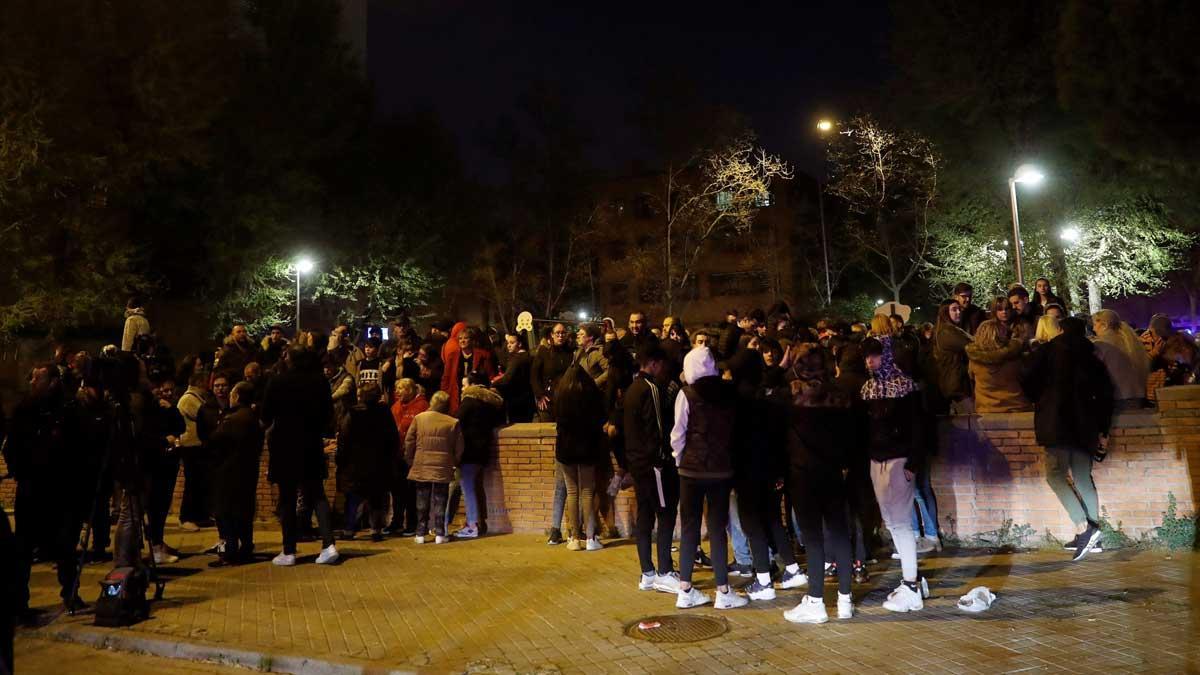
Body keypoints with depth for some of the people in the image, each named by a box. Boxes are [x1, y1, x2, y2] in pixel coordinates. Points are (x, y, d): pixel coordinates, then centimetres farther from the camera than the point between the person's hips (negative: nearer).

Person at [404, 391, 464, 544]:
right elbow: (458, 448, 0)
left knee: (422, 502, 10)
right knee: (440, 502, 6)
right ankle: (439, 534, 5)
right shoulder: (453, 423, -4)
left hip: (421, 467, 1)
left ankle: (421, 534, 13)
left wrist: (410, 461, 13)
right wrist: (454, 463, 15)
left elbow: (409, 442, 2)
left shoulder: (419, 418, 0)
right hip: (443, 469, -1)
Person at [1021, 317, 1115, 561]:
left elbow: (1028, 383, -4)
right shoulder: (1091, 356, 14)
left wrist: (1040, 402, 16)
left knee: (1056, 474, -7)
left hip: (1056, 420, -5)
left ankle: (1084, 527, -21)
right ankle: (1091, 532, 7)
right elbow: (1105, 393, 11)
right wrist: (1102, 430, 14)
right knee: (1083, 478, 9)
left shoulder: (1048, 351, 4)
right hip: (1085, 423, 5)